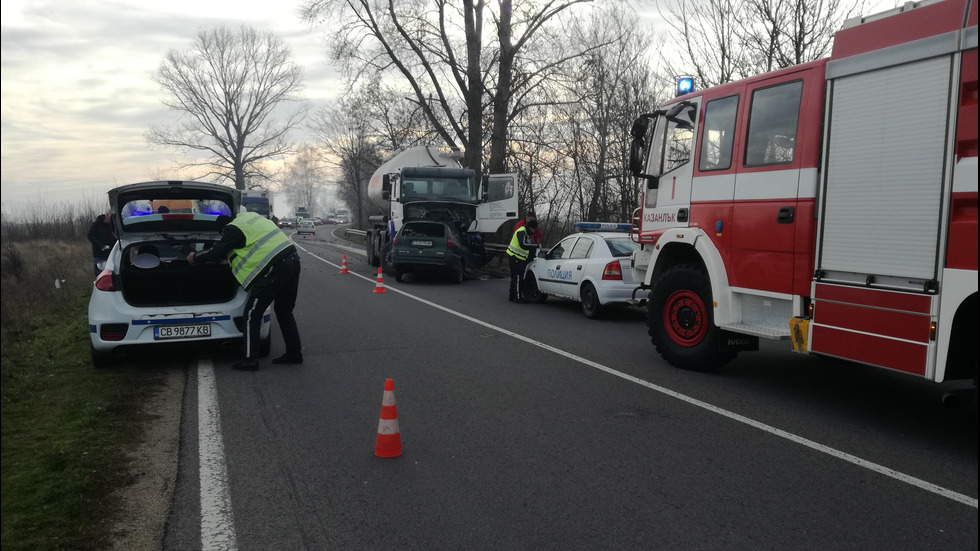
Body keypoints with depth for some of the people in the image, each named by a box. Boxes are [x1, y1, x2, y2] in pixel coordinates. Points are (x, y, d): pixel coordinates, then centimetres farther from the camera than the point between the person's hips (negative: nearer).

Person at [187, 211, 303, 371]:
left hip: (275, 268, -9)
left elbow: (216, 253, -2)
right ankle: (294, 353, 22)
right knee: (284, 310, 20)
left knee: (252, 313, 1)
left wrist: (195, 257, 17)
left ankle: (250, 359, 2)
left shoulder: (234, 229, -4)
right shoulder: (249, 216, 22)